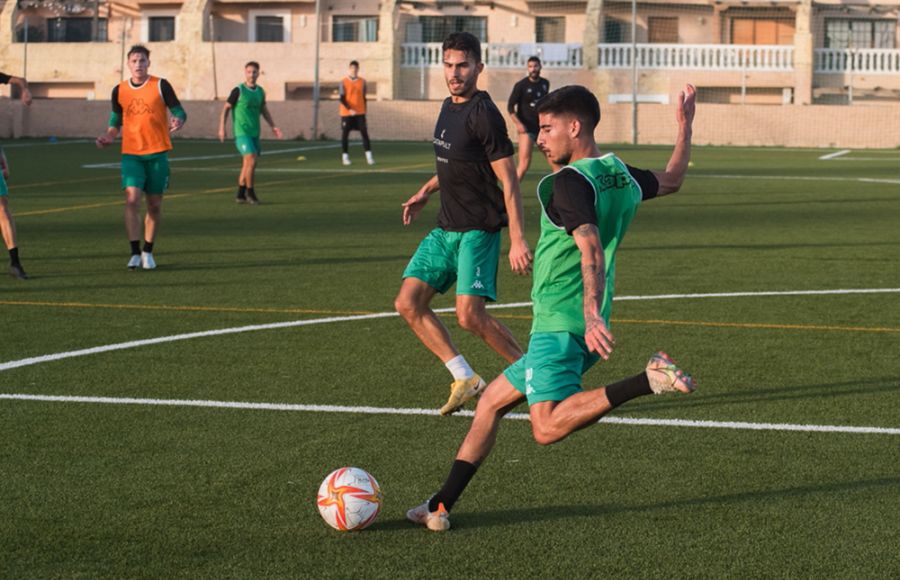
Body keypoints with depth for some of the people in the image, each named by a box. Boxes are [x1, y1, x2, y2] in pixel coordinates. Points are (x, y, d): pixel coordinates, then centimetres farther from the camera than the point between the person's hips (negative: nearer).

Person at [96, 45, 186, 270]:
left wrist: (178, 121, -23)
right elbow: (116, 122, 17)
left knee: (154, 205, 5)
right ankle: (135, 253, -12)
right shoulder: (119, 90, 6)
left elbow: (179, 112, 0)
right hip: (131, 154, 1)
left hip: (157, 154, -1)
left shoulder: (160, 85, -1)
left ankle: (148, 252, 21)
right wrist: (108, 137, -3)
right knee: (132, 199, -16)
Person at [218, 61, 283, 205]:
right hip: (242, 132, -6)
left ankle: (240, 194, 17)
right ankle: (250, 192, -3)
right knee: (251, 160, -16)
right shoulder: (238, 90, -8)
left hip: (255, 132, 6)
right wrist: (222, 128, -10)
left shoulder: (260, 91, 9)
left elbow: (264, 110, 22)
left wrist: (273, 126, 13)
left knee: (247, 164, 9)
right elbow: (226, 108, -3)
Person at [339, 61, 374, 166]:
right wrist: (350, 109, -20)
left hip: (360, 113, 2)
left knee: (364, 133, -7)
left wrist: (364, 111, 10)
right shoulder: (344, 82, -3)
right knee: (345, 134, 2)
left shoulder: (362, 81, 7)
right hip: (346, 113, -2)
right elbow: (342, 99, -8)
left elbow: (363, 98, 13)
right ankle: (345, 156, 10)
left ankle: (369, 156, -9)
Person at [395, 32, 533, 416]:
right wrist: (426, 192, 25)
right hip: (445, 228, 9)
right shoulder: (449, 107, 11)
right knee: (408, 303, 1)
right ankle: (465, 380, 8)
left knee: (470, 315, -17)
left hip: (478, 230, -9)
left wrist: (517, 240, -23)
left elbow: (508, 181, -18)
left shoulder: (484, 114, -16)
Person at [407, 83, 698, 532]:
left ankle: (649, 380, -25)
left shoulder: (570, 181, -14)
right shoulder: (622, 176, 12)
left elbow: (591, 250, -27)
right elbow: (671, 181, 33)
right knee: (491, 402, 16)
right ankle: (441, 506, 18)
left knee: (549, 426, -23)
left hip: (560, 324, -10)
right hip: (578, 328, 10)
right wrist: (685, 129, 47)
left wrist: (592, 314, -38)